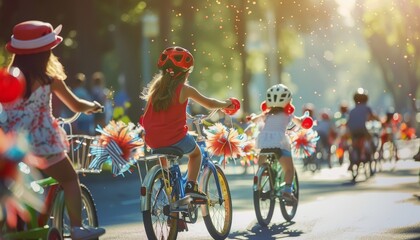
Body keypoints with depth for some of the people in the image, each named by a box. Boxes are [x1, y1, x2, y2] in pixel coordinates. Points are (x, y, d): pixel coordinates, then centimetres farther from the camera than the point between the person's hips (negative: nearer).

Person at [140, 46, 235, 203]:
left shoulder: (155, 87, 6)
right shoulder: (184, 89, -8)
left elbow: (146, 117, 12)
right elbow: (209, 104, 2)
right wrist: (225, 104, 20)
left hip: (153, 140, 5)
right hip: (176, 139, -4)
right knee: (195, 153, 23)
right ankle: (191, 186, 8)